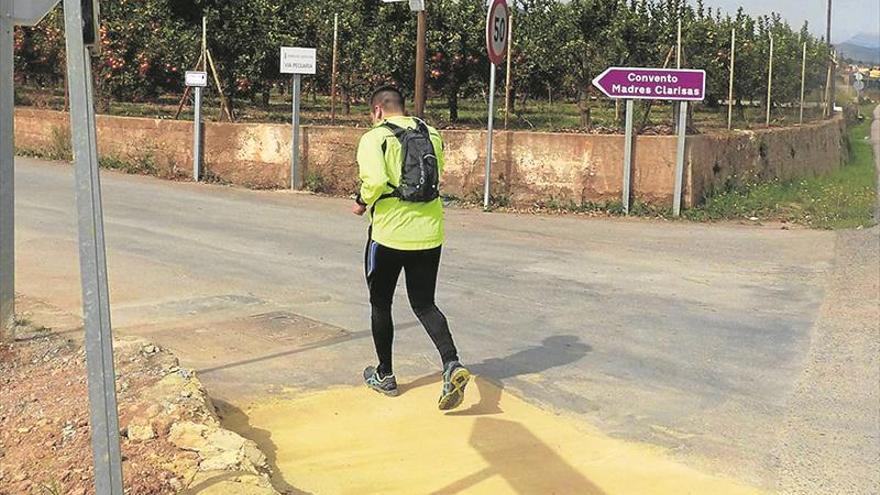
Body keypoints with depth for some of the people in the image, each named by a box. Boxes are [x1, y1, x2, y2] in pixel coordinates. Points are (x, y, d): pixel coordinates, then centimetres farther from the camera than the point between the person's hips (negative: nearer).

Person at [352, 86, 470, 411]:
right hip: (429, 234, 5)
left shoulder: (374, 138, -9)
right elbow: (439, 176, 12)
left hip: (390, 234, -5)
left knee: (381, 304, 14)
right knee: (424, 304, 13)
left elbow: (375, 180, -22)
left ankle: (385, 376, 25)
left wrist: (362, 203, -4)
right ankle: (452, 365, -9)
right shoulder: (432, 135, 8)